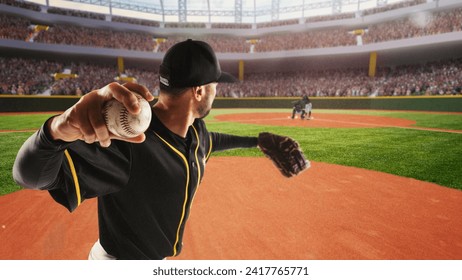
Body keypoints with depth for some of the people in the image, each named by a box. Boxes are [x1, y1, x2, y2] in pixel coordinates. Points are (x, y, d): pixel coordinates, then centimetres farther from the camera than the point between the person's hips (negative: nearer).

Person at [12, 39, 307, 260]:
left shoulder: (195, 129, -12)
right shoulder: (125, 142, -36)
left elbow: (211, 140, 10)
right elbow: (31, 173, -36)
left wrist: (255, 141, 22)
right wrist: (58, 129, -58)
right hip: (120, 262, -6)